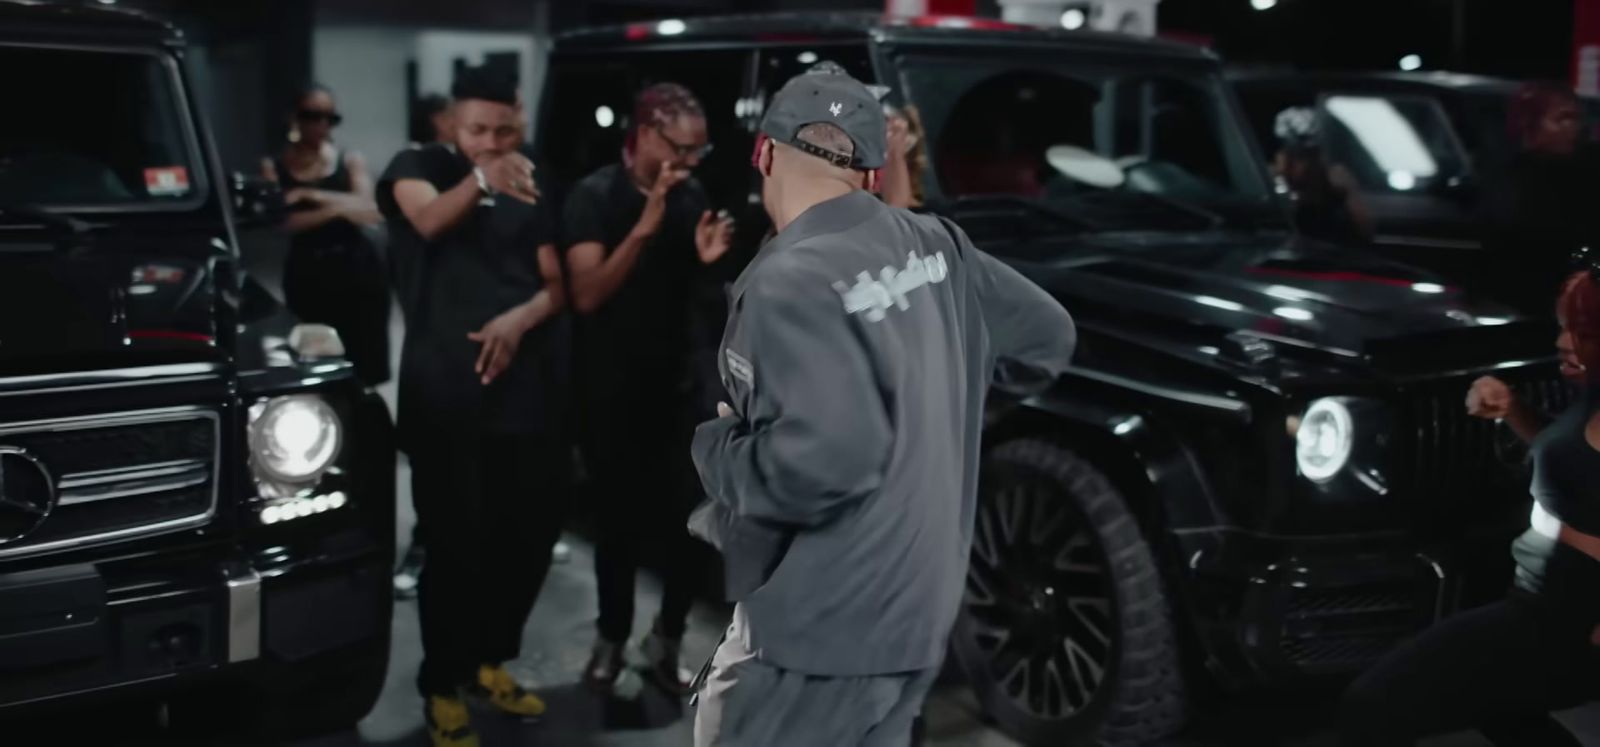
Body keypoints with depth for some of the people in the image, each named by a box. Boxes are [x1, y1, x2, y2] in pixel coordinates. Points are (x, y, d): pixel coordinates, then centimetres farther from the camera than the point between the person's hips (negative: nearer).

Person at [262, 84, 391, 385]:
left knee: (365, 369, 1)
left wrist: (315, 195, -18)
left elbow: (369, 210, -6)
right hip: (308, 275, -1)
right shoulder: (274, 166, 6)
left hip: (358, 270, 1)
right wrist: (339, 208, -18)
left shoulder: (350, 161, 10)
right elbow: (285, 221, -8)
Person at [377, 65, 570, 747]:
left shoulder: (530, 191, 14)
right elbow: (428, 219, -21)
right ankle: (443, 687, 10)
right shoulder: (419, 167, 2)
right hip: (446, 391, -4)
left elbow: (557, 283, 7)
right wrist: (482, 181, -40)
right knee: (456, 542, -4)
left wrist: (521, 318, -15)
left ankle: (490, 660, 28)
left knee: (532, 532, 9)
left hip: (527, 388, 5)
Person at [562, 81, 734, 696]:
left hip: (677, 385, 4)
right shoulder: (595, 197, -9)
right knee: (621, 520, 3)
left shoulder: (691, 197, 5)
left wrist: (708, 261, -7)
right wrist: (644, 227, -27)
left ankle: (664, 642, 12)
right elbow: (587, 294, -20)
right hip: (611, 391, -3)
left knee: (689, 520, -4)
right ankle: (612, 640, 22)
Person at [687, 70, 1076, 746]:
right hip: (914, 610, 8)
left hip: (825, 625, -8)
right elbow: (1048, 339, 12)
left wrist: (716, 450, -14)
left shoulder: (790, 281, -22)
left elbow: (823, 459, -32)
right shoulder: (934, 245, 2)